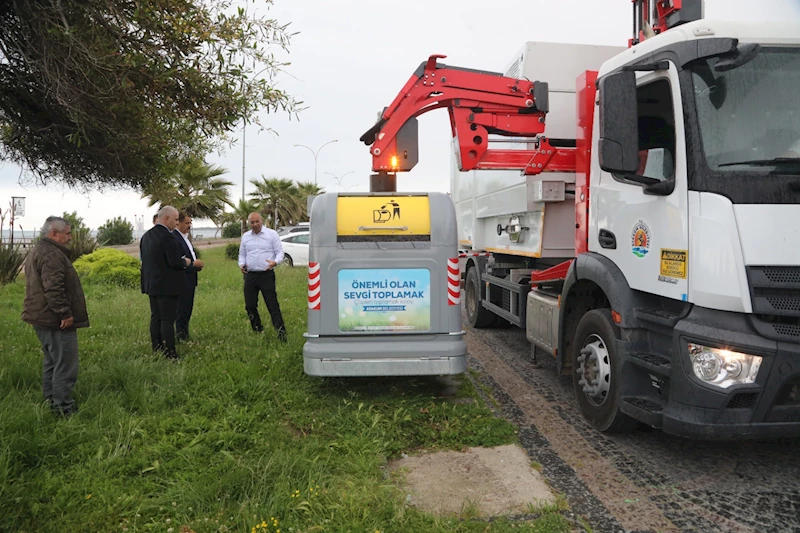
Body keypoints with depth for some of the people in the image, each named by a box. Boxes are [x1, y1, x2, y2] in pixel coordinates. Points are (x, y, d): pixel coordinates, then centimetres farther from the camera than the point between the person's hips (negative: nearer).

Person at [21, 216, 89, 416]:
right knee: (65, 365, -5)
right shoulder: (51, 254, -18)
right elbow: (53, 288, -27)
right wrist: (65, 313, -22)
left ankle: (50, 401, 30)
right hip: (57, 321, -11)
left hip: (43, 318, 11)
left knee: (52, 362, 20)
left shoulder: (37, 251, 18)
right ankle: (63, 407, 0)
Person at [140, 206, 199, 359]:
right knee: (167, 320, -4)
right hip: (167, 286, -9)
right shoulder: (167, 237, -20)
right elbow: (176, 262, -25)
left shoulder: (146, 236, 9)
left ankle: (156, 350, 23)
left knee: (155, 318, 15)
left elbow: (144, 259, 15)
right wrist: (188, 262, -4)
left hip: (151, 284, 9)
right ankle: (169, 354, 0)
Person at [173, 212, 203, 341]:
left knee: (188, 309, 15)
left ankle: (185, 335, 23)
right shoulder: (174, 238, -15)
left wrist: (197, 264, 6)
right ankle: (180, 336, 5)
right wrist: (193, 264, -20)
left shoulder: (186, 237, 17)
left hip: (190, 280, 10)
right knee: (181, 310, -3)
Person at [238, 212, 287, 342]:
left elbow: (279, 252, -2)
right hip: (250, 275, 5)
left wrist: (275, 262, -23)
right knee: (250, 305, 10)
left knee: (272, 304, -9)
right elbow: (242, 254, 20)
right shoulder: (245, 236, 13)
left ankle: (281, 332, -8)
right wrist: (241, 264, -1)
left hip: (267, 274, -5)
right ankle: (257, 330, 25)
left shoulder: (272, 234, -1)